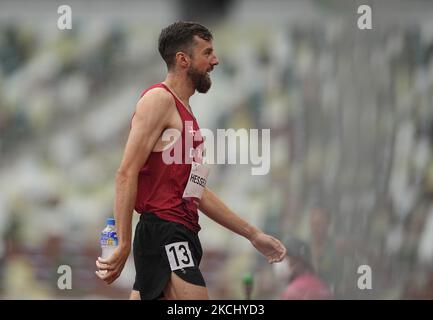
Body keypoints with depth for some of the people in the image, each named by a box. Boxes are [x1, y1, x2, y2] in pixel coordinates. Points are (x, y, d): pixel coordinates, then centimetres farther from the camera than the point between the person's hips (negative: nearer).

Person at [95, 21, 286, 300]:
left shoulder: (184, 112, 23)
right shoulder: (159, 99, -6)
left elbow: (197, 191, 28)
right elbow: (127, 174, -15)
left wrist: (253, 234, 27)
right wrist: (123, 245, -21)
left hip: (181, 234, 10)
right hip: (163, 232, -10)